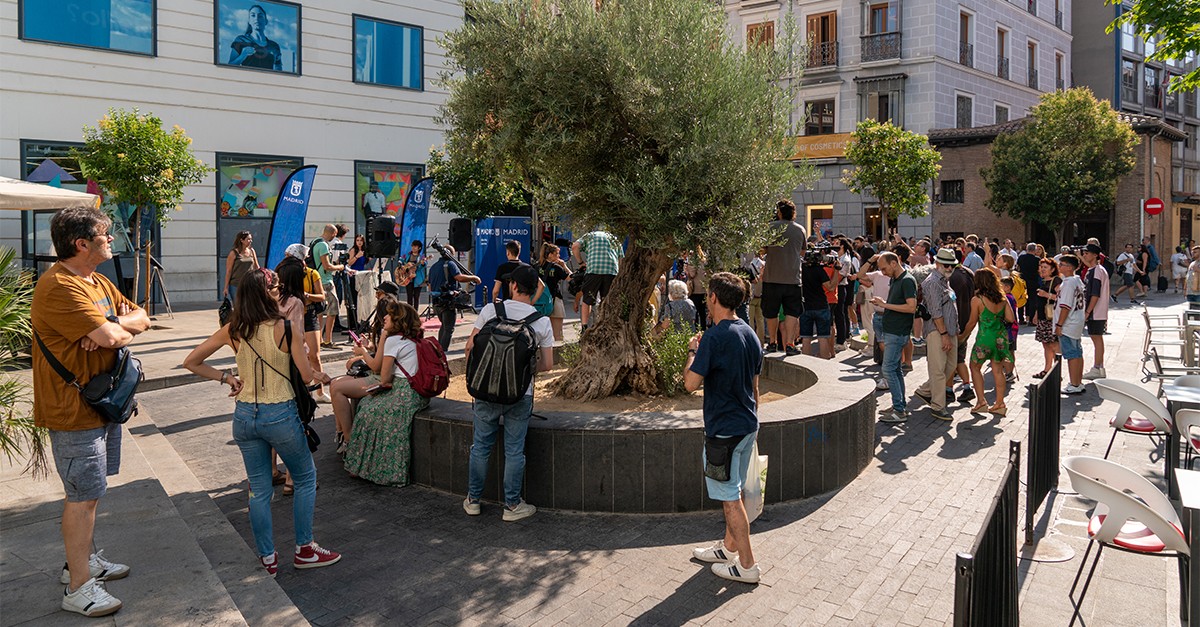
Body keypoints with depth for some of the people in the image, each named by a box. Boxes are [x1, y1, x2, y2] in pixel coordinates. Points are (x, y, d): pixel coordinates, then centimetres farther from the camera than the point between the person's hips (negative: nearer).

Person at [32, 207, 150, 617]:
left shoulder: (100, 283, 12)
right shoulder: (58, 287, -21)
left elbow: (141, 318, 8)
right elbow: (110, 336, -29)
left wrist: (111, 327, -12)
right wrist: (122, 330, -6)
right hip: (75, 410, -10)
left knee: (89, 491, 19)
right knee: (83, 495, -3)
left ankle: (82, 560, 33)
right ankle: (78, 587, 6)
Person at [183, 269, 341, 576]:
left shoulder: (233, 330, -1)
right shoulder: (285, 327, -14)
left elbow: (191, 362, 5)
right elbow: (306, 376, -9)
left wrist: (226, 377, 8)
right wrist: (297, 332, 0)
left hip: (245, 416, 5)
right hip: (280, 415, -4)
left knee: (259, 490, 14)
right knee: (306, 479, 16)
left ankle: (267, 558, 22)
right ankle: (304, 550, 20)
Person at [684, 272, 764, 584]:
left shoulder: (714, 336, -20)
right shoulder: (750, 334, 6)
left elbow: (691, 382, -21)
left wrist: (692, 351, -6)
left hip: (724, 428, -9)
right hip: (748, 425, 9)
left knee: (730, 496, 2)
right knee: (733, 492, 21)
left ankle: (747, 565, 10)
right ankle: (730, 547, 35)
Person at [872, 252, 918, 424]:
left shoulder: (907, 281, -15)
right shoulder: (894, 280, 14)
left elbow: (911, 307, -23)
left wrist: (885, 305, -20)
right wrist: (881, 304, 3)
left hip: (898, 333, -10)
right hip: (890, 331, 10)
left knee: (888, 369, -10)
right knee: (896, 369, 13)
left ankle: (899, 410, -6)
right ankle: (902, 405, 21)